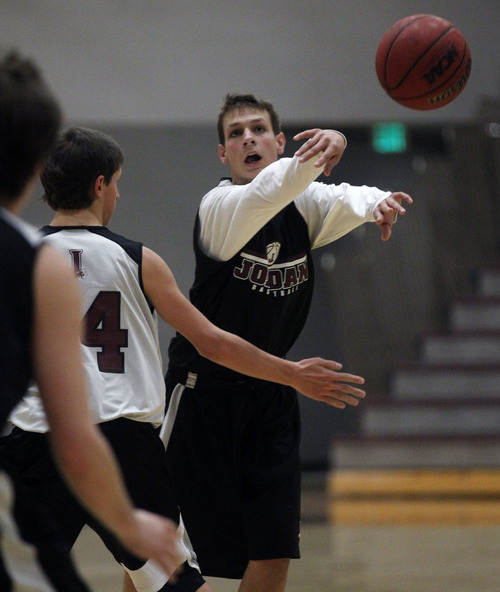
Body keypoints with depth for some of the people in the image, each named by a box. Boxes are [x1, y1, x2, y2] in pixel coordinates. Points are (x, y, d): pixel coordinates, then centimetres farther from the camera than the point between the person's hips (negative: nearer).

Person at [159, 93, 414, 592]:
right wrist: (317, 154, -58)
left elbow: (345, 201, -20)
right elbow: (263, 195, -38)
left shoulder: (304, 205, 1)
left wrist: (377, 202, -45)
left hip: (269, 395, 5)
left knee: (274, 550, 1)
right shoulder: (219, 208, -16)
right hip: (202, 390, -5)